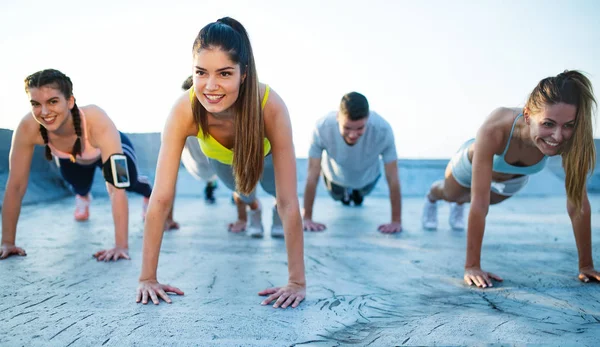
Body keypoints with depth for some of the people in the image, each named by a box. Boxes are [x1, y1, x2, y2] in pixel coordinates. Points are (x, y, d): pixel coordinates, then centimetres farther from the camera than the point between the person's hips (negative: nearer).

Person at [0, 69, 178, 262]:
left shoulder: (97, 122, -48)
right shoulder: (28, 127, -39)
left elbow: (117, 187, -49)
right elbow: (16, 185, -31)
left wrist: (121, 246, -52)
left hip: (107, 149, -2)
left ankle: (149, 194, 39)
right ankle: (82, 196, 40)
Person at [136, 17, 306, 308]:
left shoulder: (271, 106, -47)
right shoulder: (184, 110, -45)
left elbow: (289, 202, -45)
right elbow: (161, 198, -42)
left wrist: (297, 281, -45)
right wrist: (147, 277, -42)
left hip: (263, 152, -1)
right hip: (220, 156, 2)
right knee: (237, 188, 31)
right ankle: (252, 207, 67)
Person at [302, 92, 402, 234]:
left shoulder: (383, 130, -42)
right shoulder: (322, 128, -42)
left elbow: (393, 178, -32)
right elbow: (312, 176, -32)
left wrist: (396, 221, -28)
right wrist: (307, 218, -26)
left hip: (367, 177, 0)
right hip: (335, 175, 0)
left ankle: (358, 192, 64)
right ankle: (346, 192, 61)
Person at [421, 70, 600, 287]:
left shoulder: (571, 141, -40)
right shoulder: (495, 130, -50)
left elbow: (578, 202, -32)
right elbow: (479, 204, -47)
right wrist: (472, 266, -45)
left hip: (513, 181, 3)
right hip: (472, 165, -3)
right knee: (449, 195, 33)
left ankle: (460, 205, 72)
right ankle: (431, 198, 69)